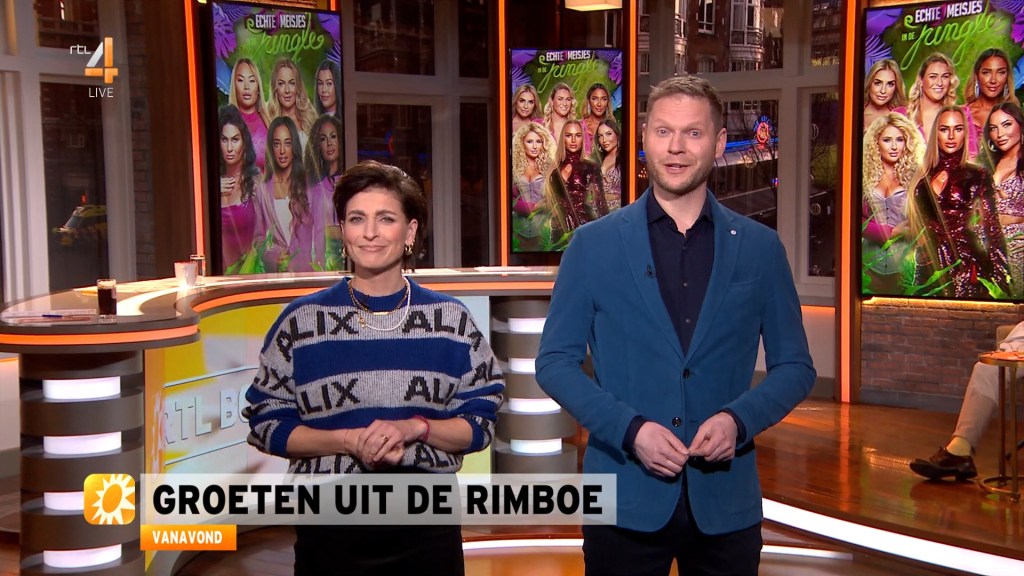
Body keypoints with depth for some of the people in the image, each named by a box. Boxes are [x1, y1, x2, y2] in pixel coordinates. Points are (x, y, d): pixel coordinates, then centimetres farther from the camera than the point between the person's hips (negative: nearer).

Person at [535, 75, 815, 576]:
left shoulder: (759, 247, 3)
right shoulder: (593, 244, -1)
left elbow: (794, 366, 7)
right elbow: (555, 361, -1)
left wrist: (738, 419, -12)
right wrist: (630, 429, -13)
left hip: (725, 500, 2)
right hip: (625, 497, -1)